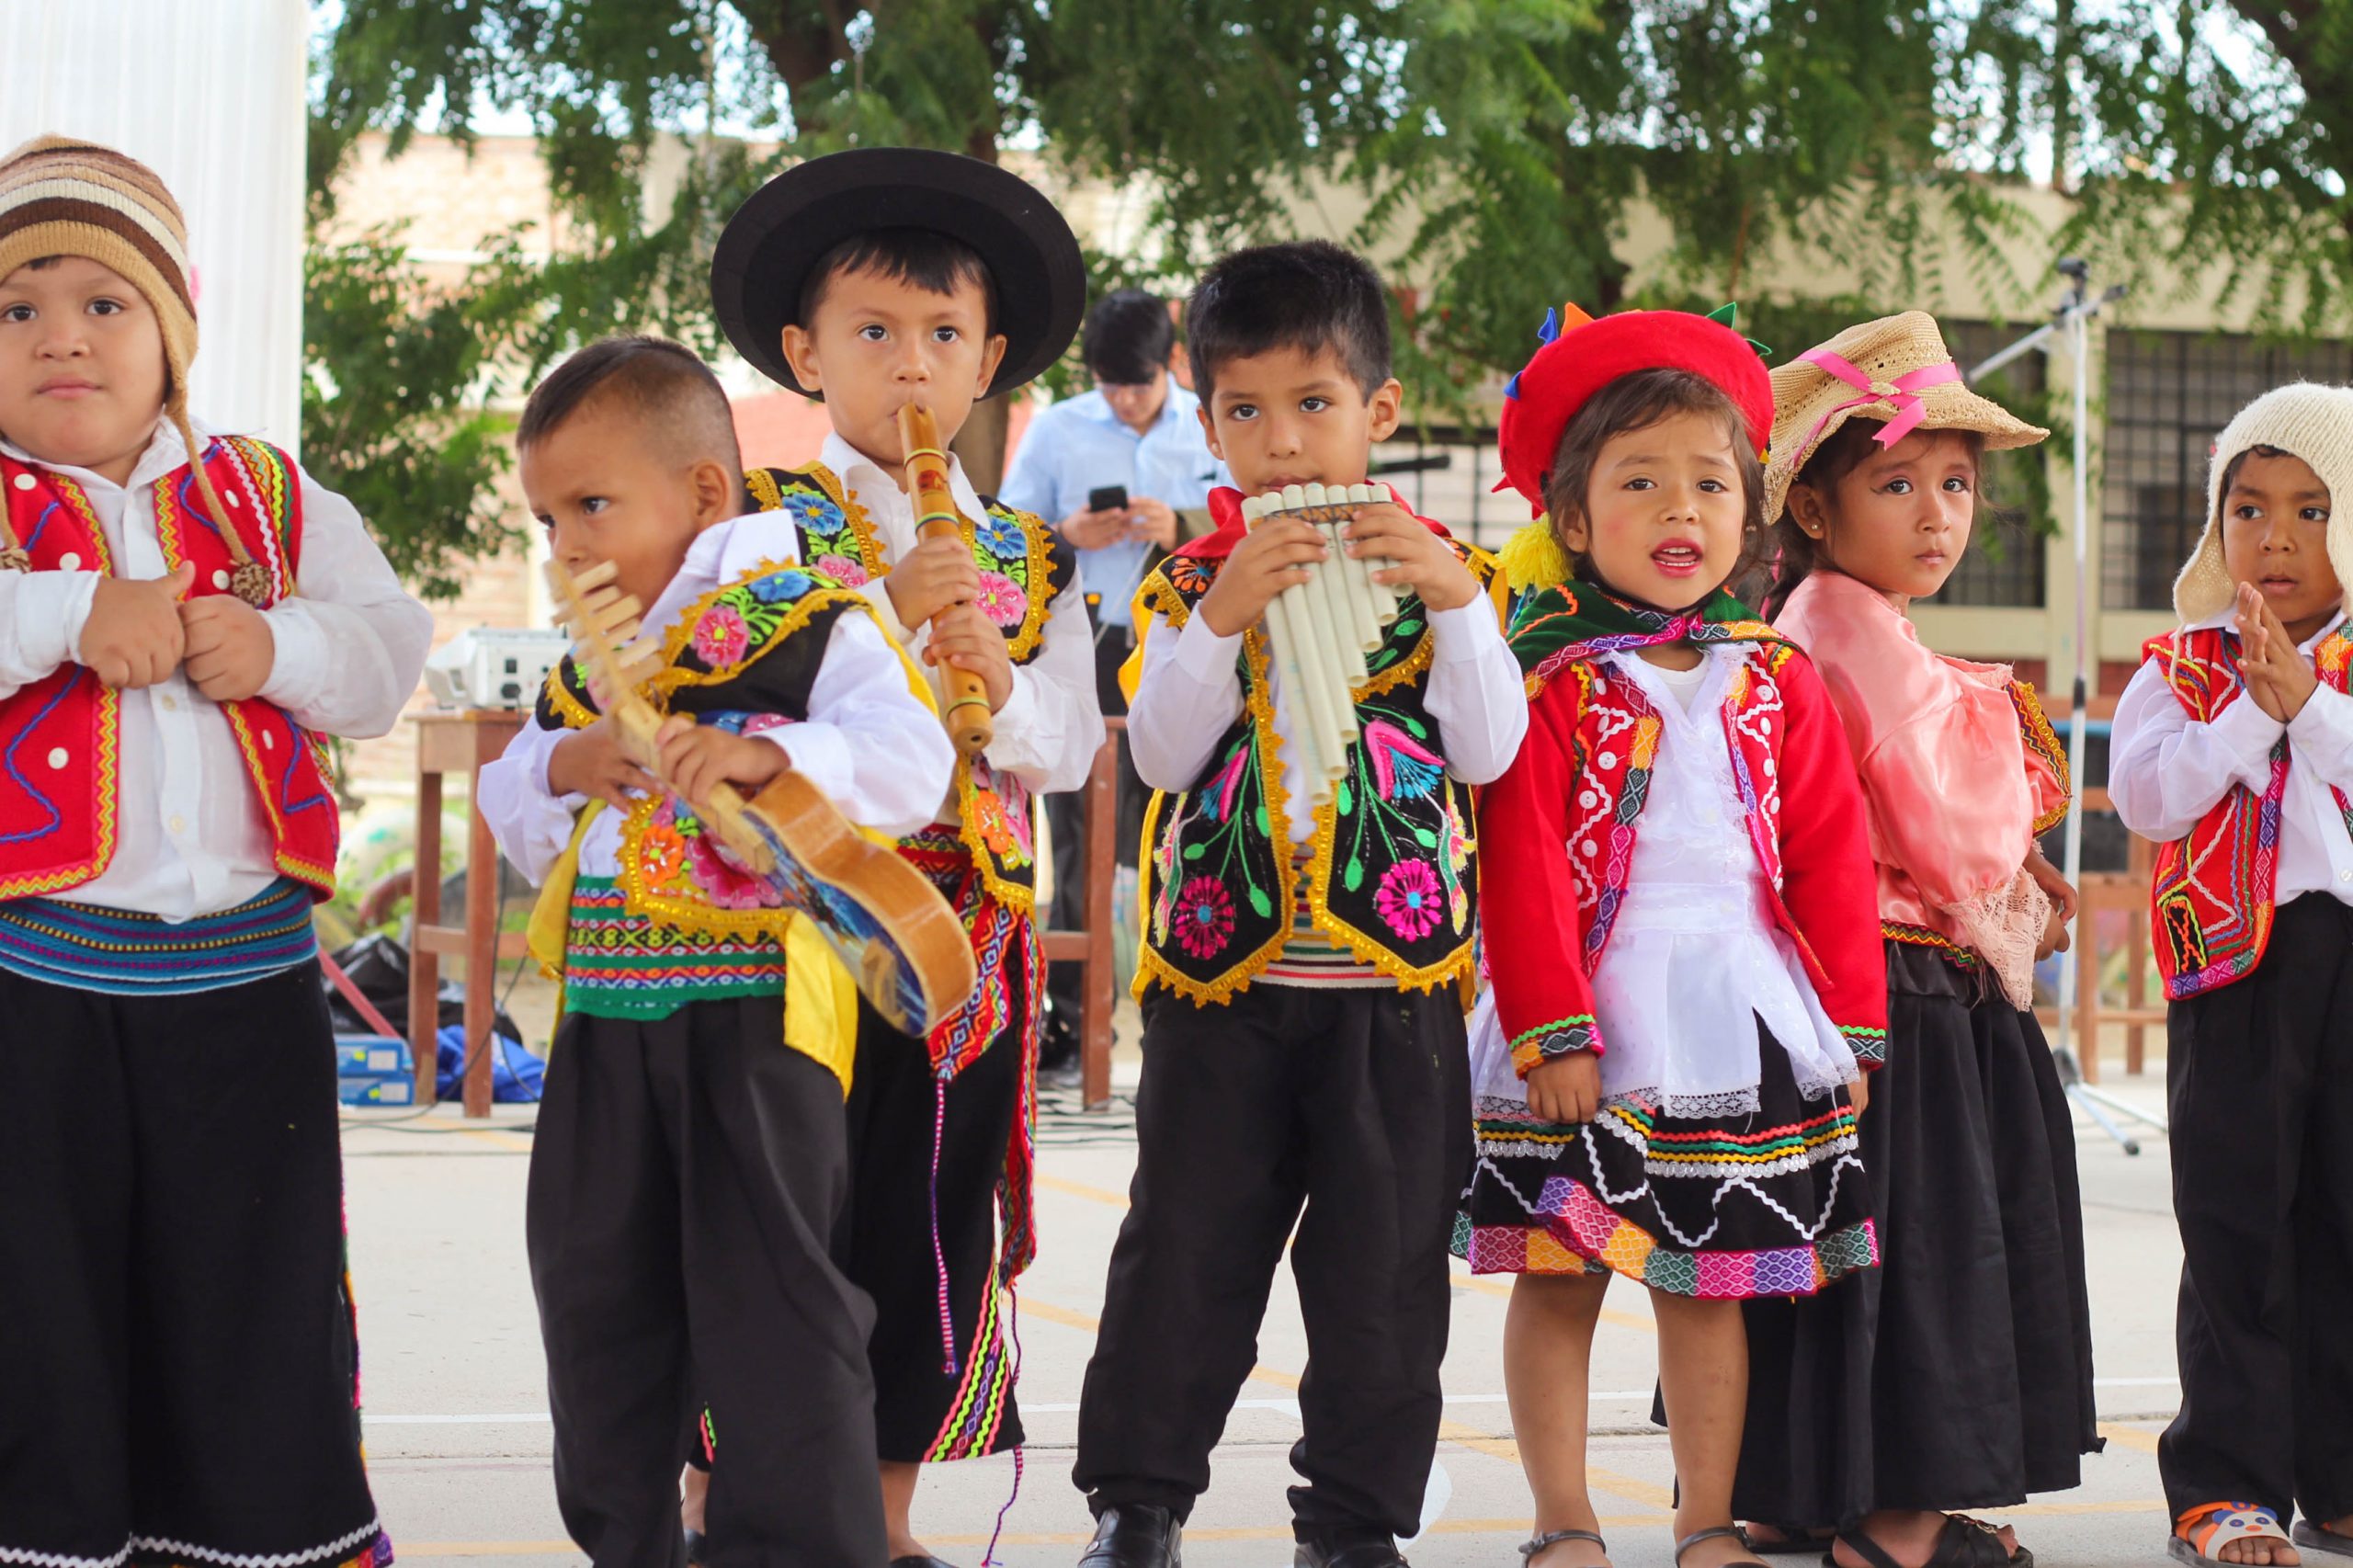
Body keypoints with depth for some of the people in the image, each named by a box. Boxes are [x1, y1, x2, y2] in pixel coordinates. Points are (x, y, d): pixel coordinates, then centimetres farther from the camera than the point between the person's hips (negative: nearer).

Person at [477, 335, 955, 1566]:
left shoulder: (807, 625, -5)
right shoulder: (580, 663, 17)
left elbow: (908, 760, -19)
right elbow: (509, 818, 17)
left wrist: (759, 753, -34)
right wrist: (566, 763, -5)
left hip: (755, 1010, -7)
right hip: (607, 1016, 7)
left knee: (767, 1293, -4)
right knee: (594, 1281, 14)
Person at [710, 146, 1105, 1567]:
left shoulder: (1031, 556, 11)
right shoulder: (768, 521, 0)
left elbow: (1071, 750, 6)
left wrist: (999, 684, -14)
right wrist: (887, 611, -22)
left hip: (967, 938, 4)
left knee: (939, 1223, 10)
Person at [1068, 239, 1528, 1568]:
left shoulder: (1444, 574, 4)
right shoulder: (1192, 582, 4)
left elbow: (1489, 749, -6)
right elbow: (1161, 755, -6)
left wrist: (1457, 601, -16)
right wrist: (1221, 622, -18)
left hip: (1395, 979, 0)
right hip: (1225, 974, 0)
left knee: (1384, 1264, 7)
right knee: (1186, 1252, 6)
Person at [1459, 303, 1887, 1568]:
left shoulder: (1776, 683, 7)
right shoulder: (1549, 681, -4)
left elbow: (1832, 857, 8)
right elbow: (1522, 867, -8)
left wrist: (1852, 1026, 5)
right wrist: (1554, 1030, -13)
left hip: (1736, 1021, 3)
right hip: (1588, 1015, -2)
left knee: (1708, 1281, 9)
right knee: (1559, 1274, 3)